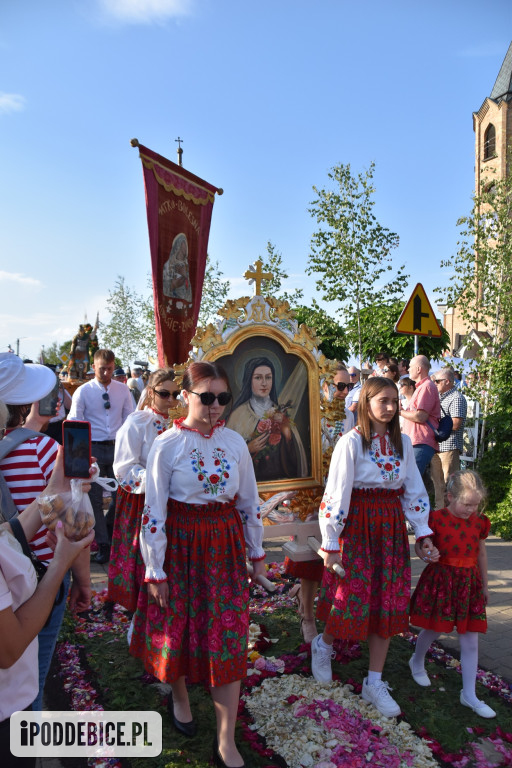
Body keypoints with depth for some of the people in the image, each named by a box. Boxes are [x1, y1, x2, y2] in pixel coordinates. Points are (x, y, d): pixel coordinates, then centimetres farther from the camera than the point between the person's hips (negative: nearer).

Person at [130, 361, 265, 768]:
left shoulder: (235, 441, -2)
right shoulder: (167, 445, -12)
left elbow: (249, 502, 7)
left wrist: (257, 552, 11)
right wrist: (154, 571, -7)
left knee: (228, 638, 4)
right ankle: (179, 697, 47)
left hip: (225, 546, 2)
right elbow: (154, 512, -9)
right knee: (178, 628, 15)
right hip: (181, 545, -2)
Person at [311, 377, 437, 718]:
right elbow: (336, 494, -12)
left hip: (391, 528, 5)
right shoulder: (352, 442, -12)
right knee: (353, 597, 0)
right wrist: (330, 543, -12)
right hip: (357, 526, -5)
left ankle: (374, 683, 23)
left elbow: (414, 490, 11)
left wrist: (423, 532, 7)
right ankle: (324, 645, 34)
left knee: (388, 603, 8)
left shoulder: (402, 442, 5)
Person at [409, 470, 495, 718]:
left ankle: (469, 694, 18)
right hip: (441, 581, -4)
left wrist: (484, 585, 18)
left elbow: (481, 554, 11)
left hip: (469, 583, 4)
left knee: (470, 641, 6)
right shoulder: (436, 519, -13)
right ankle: (417, 661, 41)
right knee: (433, 630, 11)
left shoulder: (479, 522, 0)